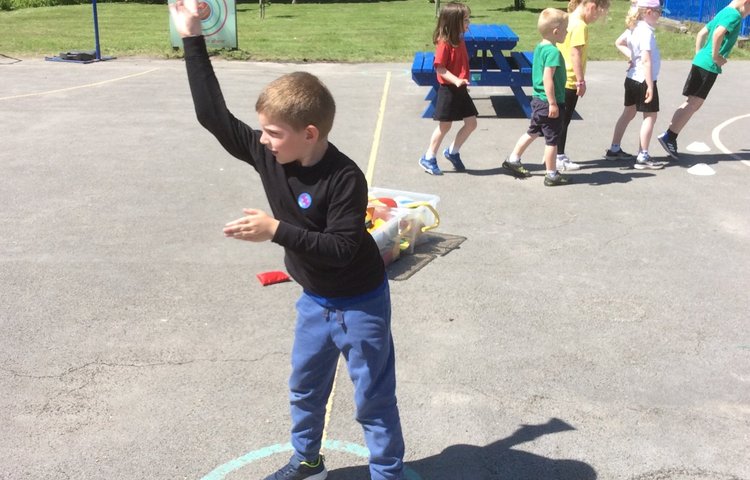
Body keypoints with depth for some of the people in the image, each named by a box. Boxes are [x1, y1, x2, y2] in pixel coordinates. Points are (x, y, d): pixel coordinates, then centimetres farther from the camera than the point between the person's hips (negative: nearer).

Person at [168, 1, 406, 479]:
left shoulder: (344, 178, -28)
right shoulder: (267, 155, -11)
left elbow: (340, 248, -30)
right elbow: (214, 115, -11)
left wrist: (276, 230, -34)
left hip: (360, 304, -7)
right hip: (315, 300, 7)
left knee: (374, 400, 8)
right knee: (305, 388, 23)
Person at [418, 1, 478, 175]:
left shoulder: (459, 40, 8)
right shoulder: (444, 43, -17)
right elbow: (439, 68, -21)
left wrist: (463, 81, 14)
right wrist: (456, 80, -30)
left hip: (461, 89, 8)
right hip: (448, 90, -8)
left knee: (471, 123, 8)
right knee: (444, 126, 1)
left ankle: (452, 152, 24)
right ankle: (428, 158, 16)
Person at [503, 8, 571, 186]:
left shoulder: (539, 48, 7)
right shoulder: (553, 52, -21)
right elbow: (547, 78, -27)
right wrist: (553, 103, -24)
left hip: (538, 100, 9)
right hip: (550, 103, -9)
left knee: (532, 132, 23)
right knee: (552, 139, 2)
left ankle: (513, 160, 29)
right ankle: (552, 175, 12)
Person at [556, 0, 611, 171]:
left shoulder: (569, 20, 10)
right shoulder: (580, 25, -17)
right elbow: (575, 54, -21)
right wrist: (581, 81, -17)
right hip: (570, 81, -9)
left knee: (560, 119, 14)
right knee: (564, 120, -1)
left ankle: (555, 155, 22)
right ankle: (559, 158, 7)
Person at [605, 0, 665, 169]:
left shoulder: (634, 28, 5)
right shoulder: (646, 32, -21)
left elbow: (619, 43, 21)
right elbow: (646, 60, -26)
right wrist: (650, 86, -25)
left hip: (632, 78, 9)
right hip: (644, 80, -9)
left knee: (628, 113, 18)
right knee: (650, 116, -2)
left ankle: (614, 150, 25)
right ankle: (643, 157, 0)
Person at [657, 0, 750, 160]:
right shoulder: (734, 15, -11)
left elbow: (702, 33, 22)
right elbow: (718, 34, -28)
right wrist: (716, 57, -18)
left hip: (701, 62, 9)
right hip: (709, 66, -9)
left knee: (692, 103, 10)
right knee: (693, 104, -7)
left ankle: (670, 137, 9)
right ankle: (668, 137, -8)